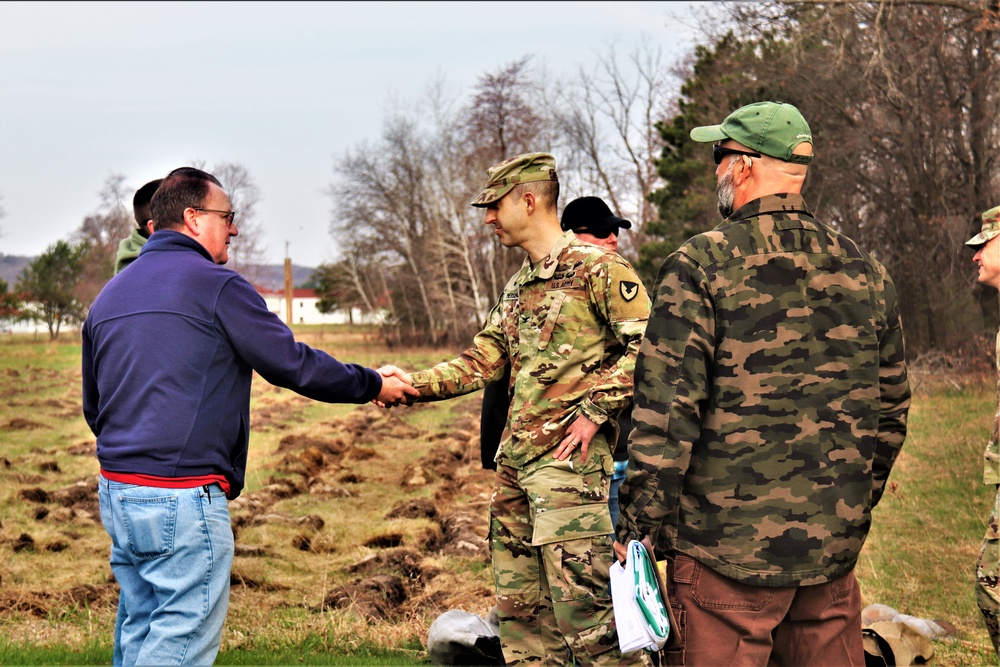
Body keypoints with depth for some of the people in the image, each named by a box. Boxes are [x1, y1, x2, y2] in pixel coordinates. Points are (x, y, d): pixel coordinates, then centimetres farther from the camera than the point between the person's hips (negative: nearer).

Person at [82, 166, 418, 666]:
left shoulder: (109, 295, 16)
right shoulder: (215, 285, -9)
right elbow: (294, 365, -8)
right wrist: (373, 385, 5)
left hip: (115, 491, 8)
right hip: (183, 497, -8)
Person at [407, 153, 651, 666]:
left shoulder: (597, 268, -6)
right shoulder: (518, 288, 20)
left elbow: (647, 346, -12)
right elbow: (479, 364, 17)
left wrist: (595, 410, -15)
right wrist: (407, 384, 5)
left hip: (568, 461, -9)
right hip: (513, 463, 9)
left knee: (580, 599, -12)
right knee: (520, 605, 11)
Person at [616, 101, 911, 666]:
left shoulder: (702, 265, -9)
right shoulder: (866, 273, 8)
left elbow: (666, 406, -13)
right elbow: (891, 408, 14)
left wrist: (640, 520, -7)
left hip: (728, 543, -5)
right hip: (834, 547, 5)